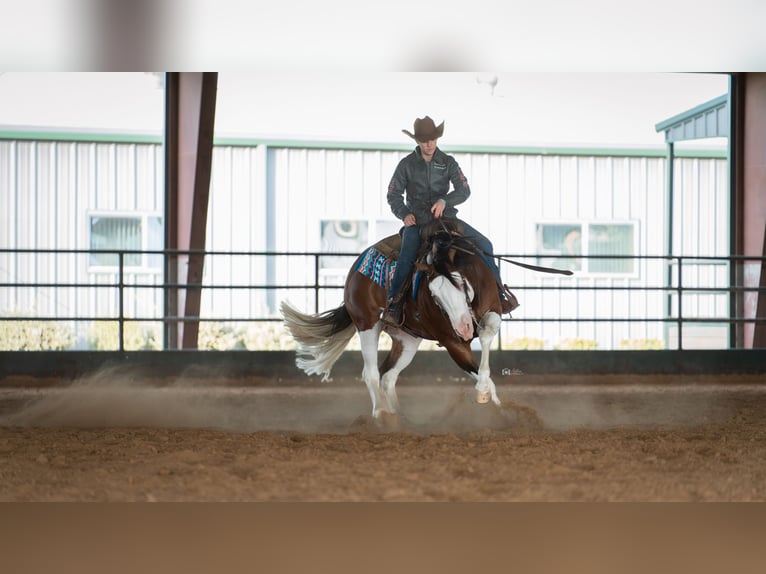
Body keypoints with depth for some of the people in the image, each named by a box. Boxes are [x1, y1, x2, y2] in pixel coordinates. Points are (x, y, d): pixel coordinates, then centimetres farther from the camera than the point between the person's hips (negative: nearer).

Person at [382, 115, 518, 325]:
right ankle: (394, 303, -30)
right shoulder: (407, 164, 3)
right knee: (407, 255, -31)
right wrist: (404, 214, -13)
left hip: (445, 217, 3)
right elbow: (393, 194, 5)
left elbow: (464, 190, -1)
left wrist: (444, 201, -19)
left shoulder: (448, 162, 7)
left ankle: (498, 292, -1)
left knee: (483, 244, -10)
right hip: (416, 221, -2)